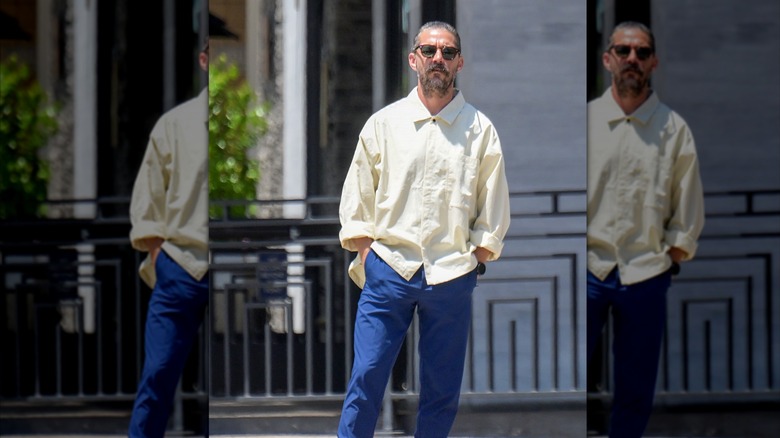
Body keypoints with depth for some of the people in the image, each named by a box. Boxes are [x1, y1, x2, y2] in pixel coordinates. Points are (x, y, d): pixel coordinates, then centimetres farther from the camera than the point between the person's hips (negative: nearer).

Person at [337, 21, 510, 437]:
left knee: (442, 389, 4)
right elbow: (356, 198, 9)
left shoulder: (480, 130, 4)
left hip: (451, 277, 0)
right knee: (366, 378, -6)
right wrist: (367, 257, 0)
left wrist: (473, 262, 0)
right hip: (388, 269, 0)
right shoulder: (383, 123, 6)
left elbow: (493, 210, 8)